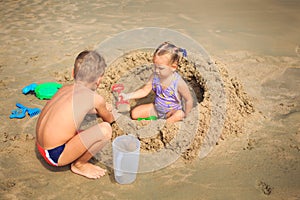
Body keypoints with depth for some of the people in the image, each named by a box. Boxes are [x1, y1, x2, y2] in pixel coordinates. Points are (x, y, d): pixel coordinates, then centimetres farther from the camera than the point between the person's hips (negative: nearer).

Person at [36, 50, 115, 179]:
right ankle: (79, 165, 4)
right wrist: (111, 115, 36)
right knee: (105, 129, -17)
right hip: (56, 156, -8)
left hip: (41, 148, 9)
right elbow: (108, 119, 12)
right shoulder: (96, 99, -11)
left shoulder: (65, 89, 7)